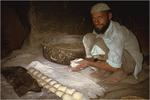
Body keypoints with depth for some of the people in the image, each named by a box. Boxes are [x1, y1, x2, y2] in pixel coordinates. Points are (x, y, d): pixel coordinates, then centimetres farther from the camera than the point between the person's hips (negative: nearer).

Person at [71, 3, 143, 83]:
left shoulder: (117, 32, -33)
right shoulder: (98, 29, -8)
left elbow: (114, 66, -35)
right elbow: (92, 55, 1)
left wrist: (89, 63, -28)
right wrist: (84, 62, -19)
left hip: (131, 62, -7)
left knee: (100, 42, -31)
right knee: (88, 37, -6)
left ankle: (121, 72, -12)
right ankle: (103, 69, -2)